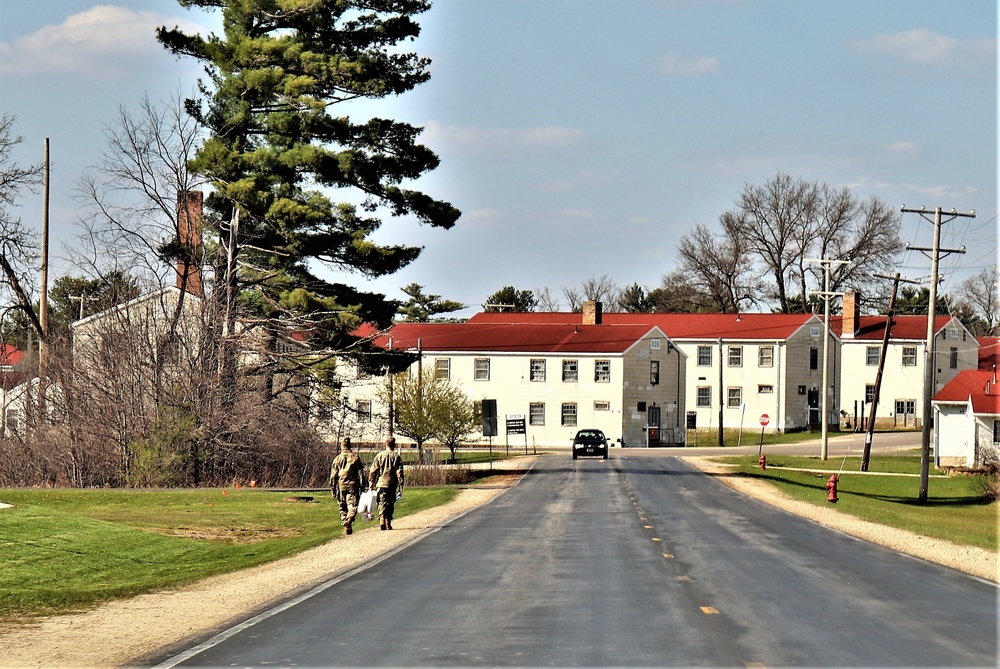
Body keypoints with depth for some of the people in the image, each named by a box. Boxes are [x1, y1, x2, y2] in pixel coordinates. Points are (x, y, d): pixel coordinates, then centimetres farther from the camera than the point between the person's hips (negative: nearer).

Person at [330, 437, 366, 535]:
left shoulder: (337, 459, 5)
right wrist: (362, 487, 7)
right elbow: (361, 474, 1)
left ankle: (345, 525, 10)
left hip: (341, 486, 2)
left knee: (343, 508, 12)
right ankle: (348, 521, -30)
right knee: (353, 506, -5)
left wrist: (333, 489, 10)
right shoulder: (355, 457, 1)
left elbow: (333, 475, 5)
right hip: (353, 485, -2)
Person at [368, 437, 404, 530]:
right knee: (390, 505, 12)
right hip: (392, 485, 0)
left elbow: (372, 471, 1)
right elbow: (399, 473, -4)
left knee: (382, 503, -2)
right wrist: (400, 487, -1)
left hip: (381, 484, 0)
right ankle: (388, 524, 16)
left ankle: (382, 521, -21)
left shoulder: (379, 455, 2)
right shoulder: (396, 457, 0)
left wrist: (372, 484, 8)